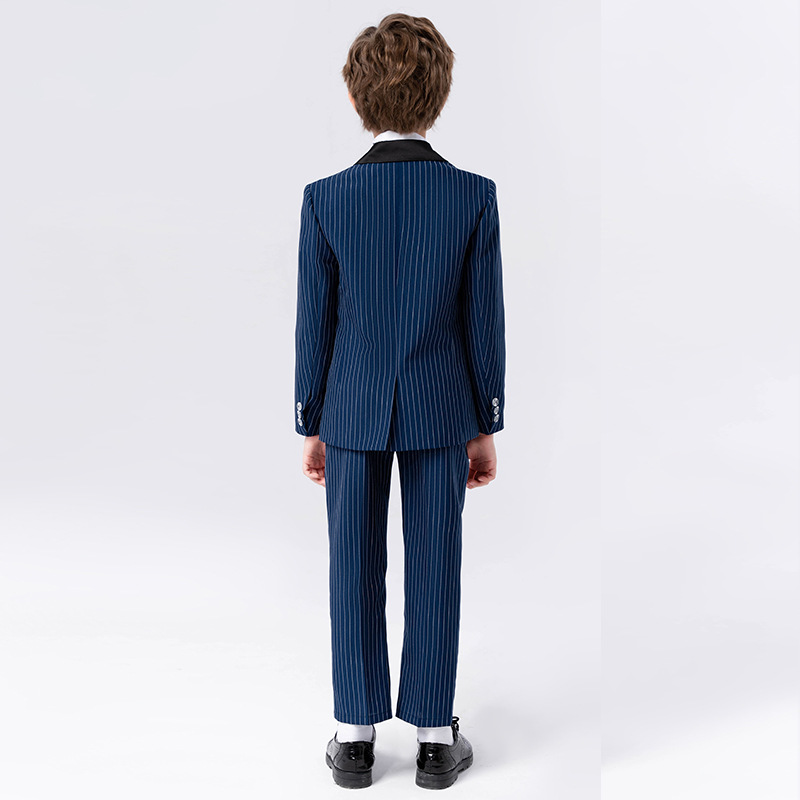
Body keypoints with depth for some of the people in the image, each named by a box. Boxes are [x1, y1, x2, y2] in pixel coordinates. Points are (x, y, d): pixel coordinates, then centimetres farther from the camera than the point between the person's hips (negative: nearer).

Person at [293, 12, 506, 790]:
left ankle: (355, 737, 22)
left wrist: (312, 425, 7)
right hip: (439, 410, 0)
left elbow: (314, 324, -4)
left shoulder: (325, 199, -8)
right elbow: (483, 321, -5)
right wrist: (485, 426, 5)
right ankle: (435, 738, 21)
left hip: (353, 410, 0)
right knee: (434, 571, 9)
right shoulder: (474, 195, -8)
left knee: (356, 573, 10)